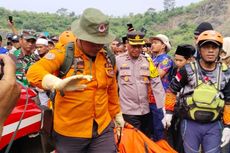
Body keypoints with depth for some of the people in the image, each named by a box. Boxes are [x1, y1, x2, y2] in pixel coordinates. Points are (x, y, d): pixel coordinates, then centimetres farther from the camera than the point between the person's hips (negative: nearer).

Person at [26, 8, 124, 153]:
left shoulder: (107, 57, 3)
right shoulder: (63, 54, -12)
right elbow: (34, 72, -26)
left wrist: (117, 114, 23)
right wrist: (58, 83, -45)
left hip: (103, 128, 3)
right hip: (70, 132, -3)